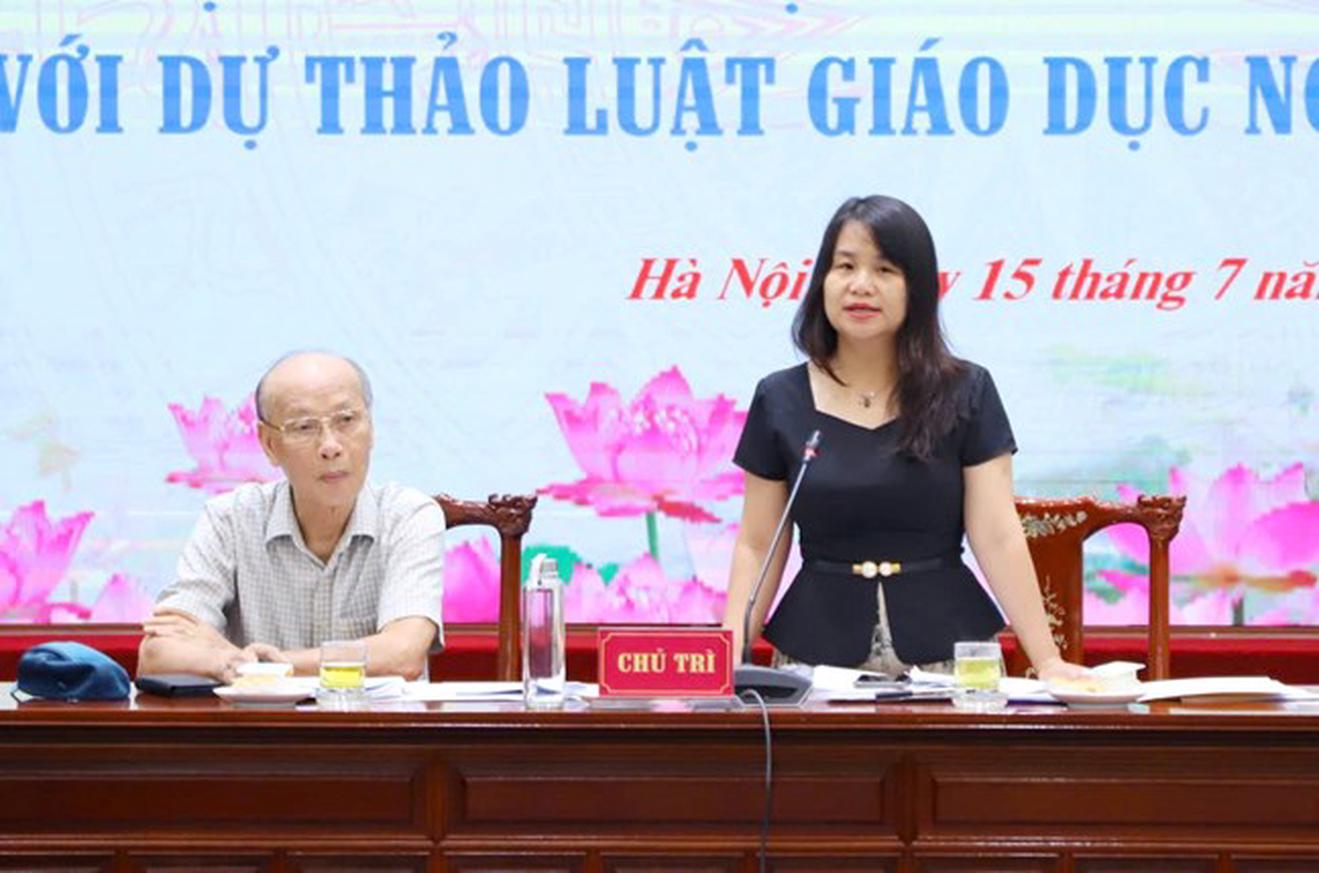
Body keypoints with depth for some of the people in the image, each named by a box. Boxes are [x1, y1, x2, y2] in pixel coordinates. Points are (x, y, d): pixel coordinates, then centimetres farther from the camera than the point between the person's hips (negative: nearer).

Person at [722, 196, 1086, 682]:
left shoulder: (966, 394, 1)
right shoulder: (782, 401, 4)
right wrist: (729, 657, -8)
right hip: (818, 649, 1)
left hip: (946, 648, -1)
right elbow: (758, 548, 4)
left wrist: (1047, 662, -11)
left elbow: (999, 538, -3)